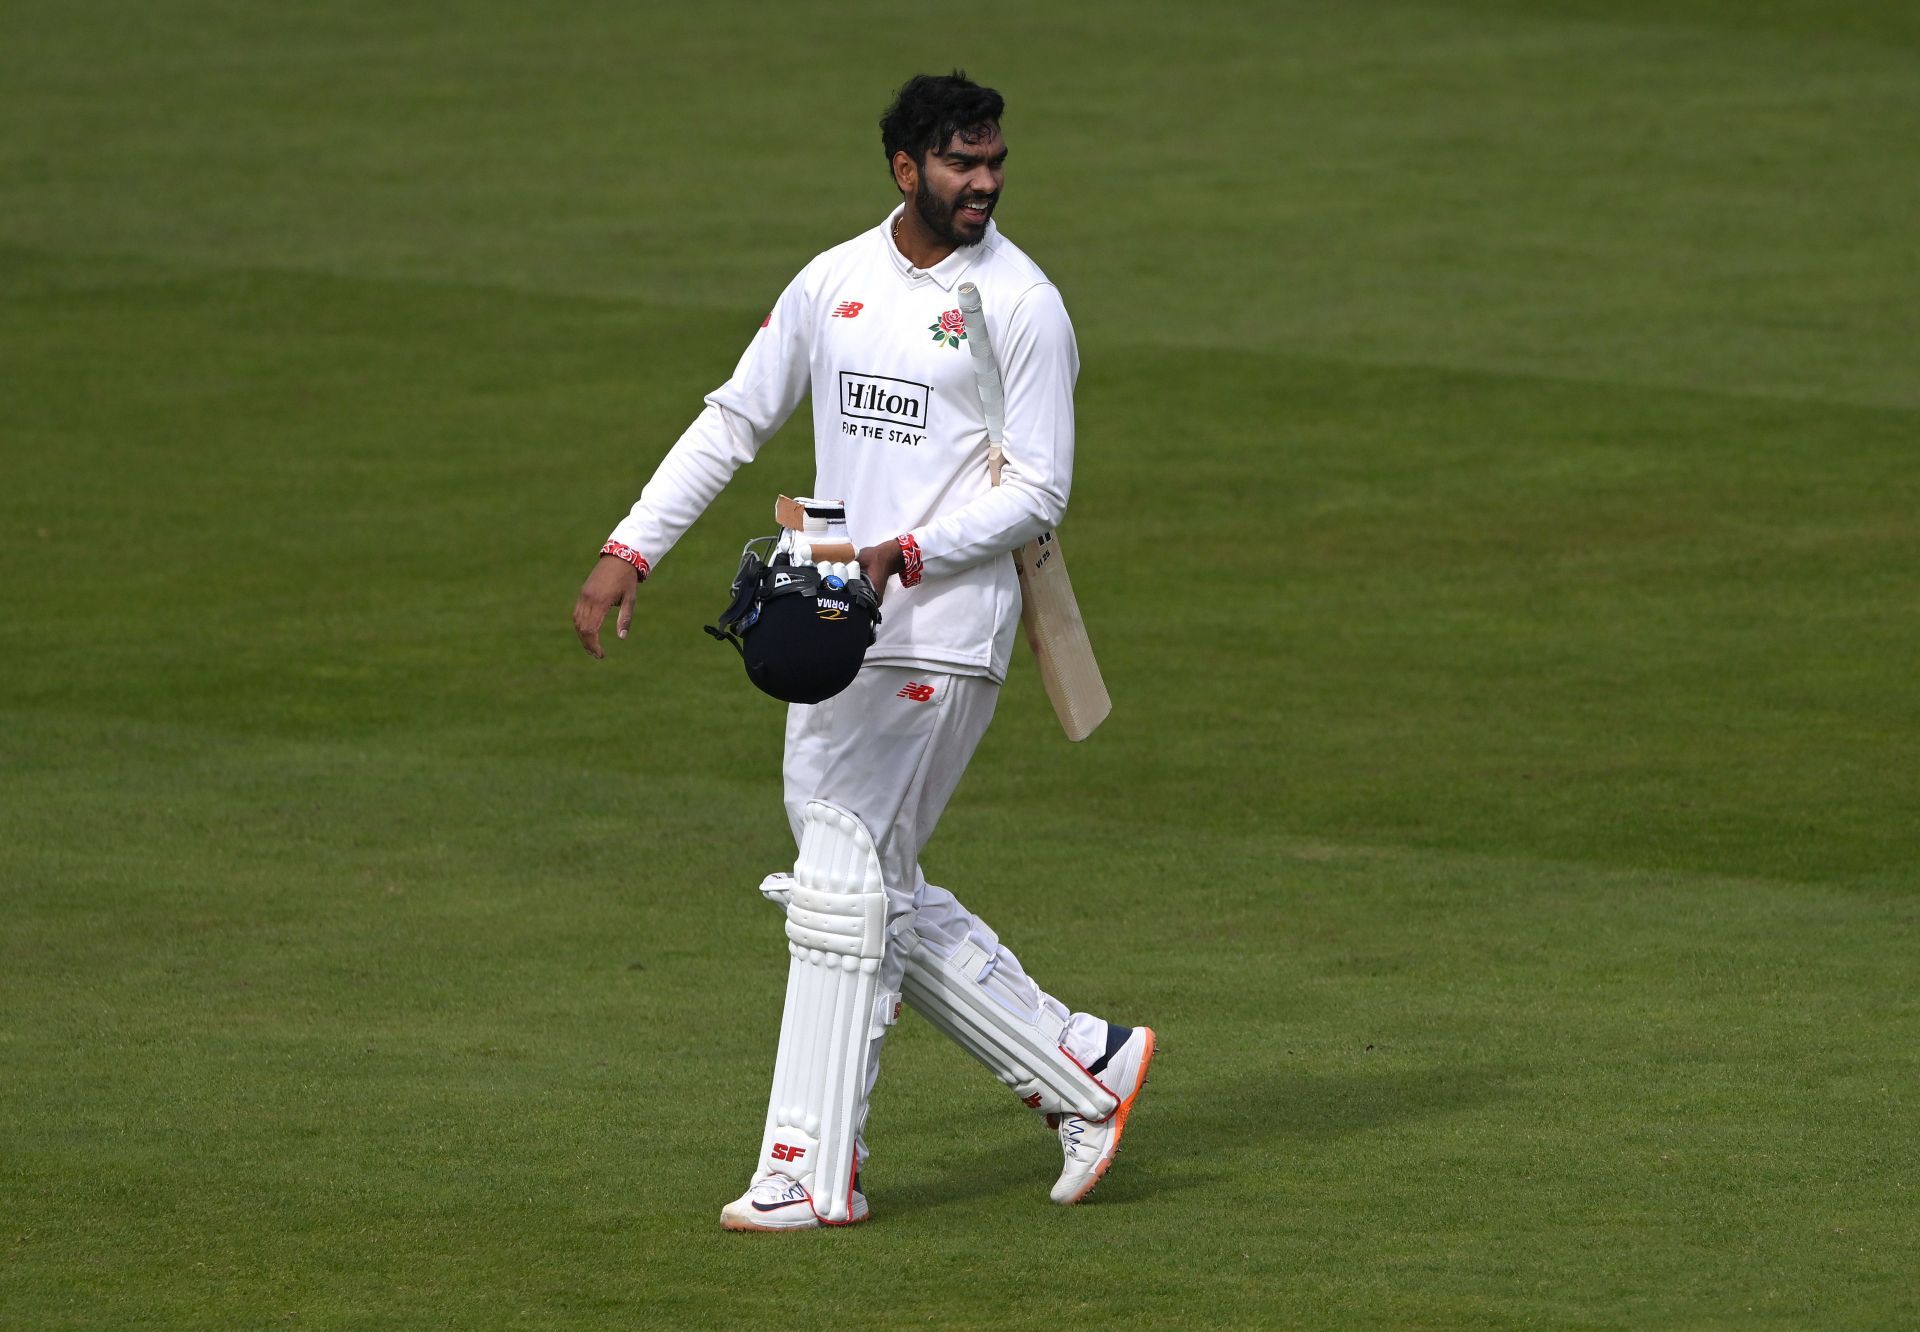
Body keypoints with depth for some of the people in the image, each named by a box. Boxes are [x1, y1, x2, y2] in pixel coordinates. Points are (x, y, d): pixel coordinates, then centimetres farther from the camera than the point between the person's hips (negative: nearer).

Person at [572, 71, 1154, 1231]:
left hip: (939, 634, -7)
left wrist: (906, 555, -21)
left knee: (846, 885, -9)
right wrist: (631, 551, 9)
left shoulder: (1022, 304, -6)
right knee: (878, 891, 9)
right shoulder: (835, 283, 11)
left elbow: (1038, 492, -8)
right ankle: (1082, 1066, 17)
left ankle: (814, 1171, -5)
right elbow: (735, 421, 17)